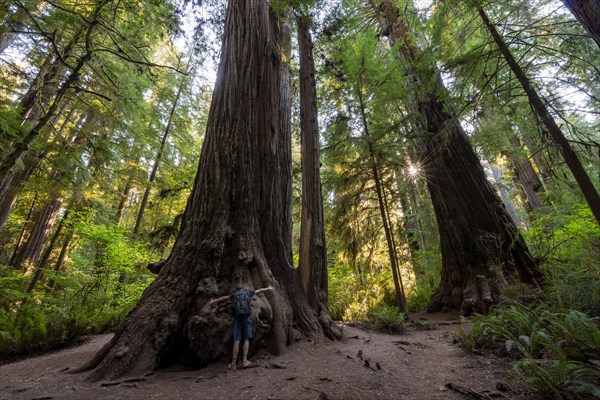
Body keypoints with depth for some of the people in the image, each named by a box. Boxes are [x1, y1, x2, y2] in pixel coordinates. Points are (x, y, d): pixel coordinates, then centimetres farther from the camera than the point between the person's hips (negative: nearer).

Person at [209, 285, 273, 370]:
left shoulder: (234, 295, 20)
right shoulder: (248, 292, 18)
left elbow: (224, 298, 35)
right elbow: (259, 290, 32)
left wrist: (214, 301, 52)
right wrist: (268, 288, 48)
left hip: (237, 318, 1)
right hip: (247, 316, -1)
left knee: (237, 340, 4)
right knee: (246, 339, 7)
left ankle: (233, 363, 4)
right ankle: (244, 360, -4)